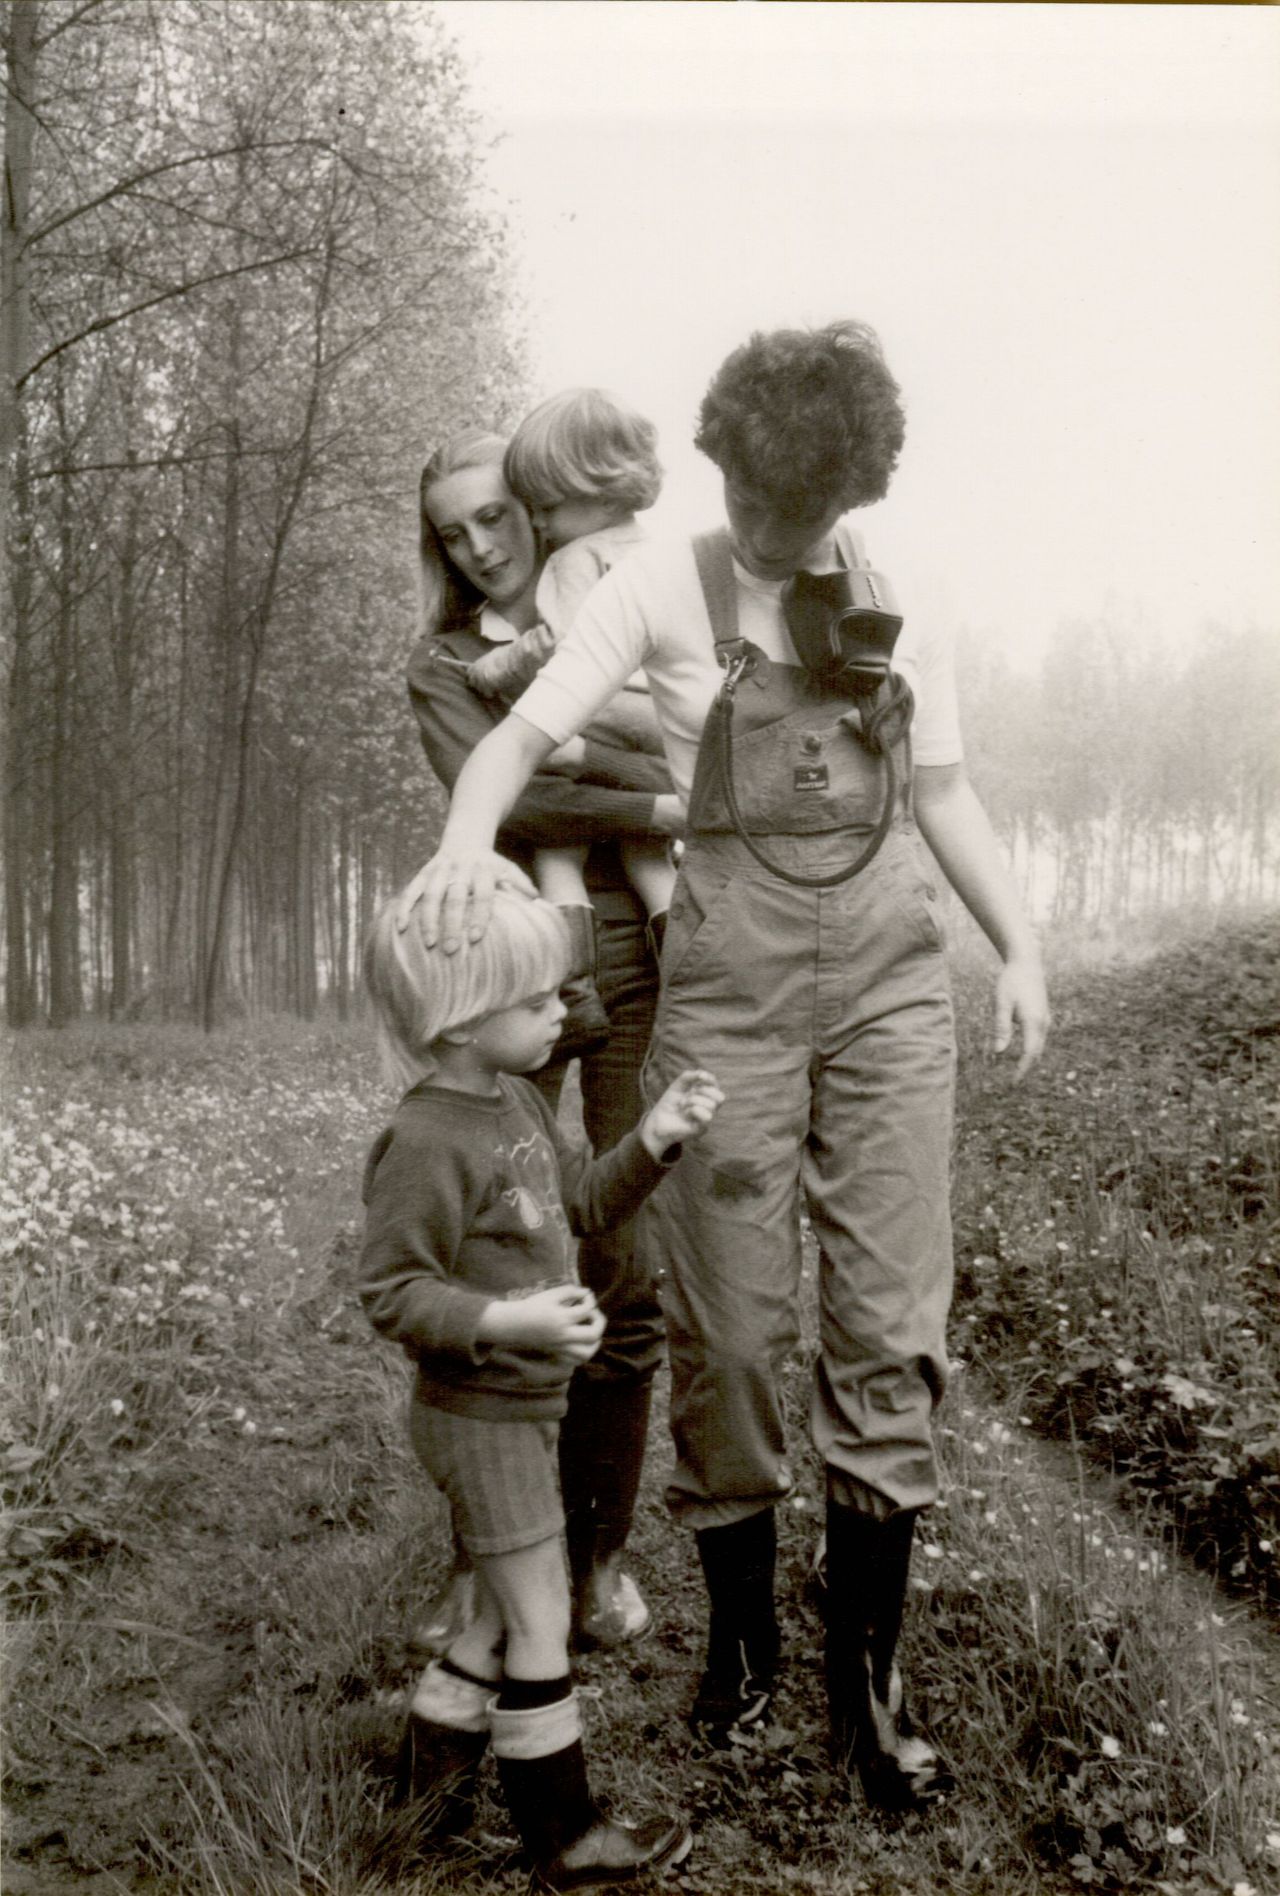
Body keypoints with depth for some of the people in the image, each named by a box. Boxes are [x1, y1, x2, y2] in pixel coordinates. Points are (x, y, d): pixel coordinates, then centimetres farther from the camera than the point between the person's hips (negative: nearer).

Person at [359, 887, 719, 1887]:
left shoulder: (517, 1100, 4)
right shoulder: (426, 1142, -25)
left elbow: (582, 1202, 12)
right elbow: (392, 1292, -24)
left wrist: (655, 1139, -3)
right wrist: (506, 1322, -35)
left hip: (526, 1406, 9)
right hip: (483, 1418, -9)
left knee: (512, 1613, 21)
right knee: (541, 1625, 3)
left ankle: (438, 1760, 40)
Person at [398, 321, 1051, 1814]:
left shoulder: (898, 609, 10)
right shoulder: (661, 589, 0)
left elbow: (942, 797, 15)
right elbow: (520, 736, -9)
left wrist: (1020, 944, 4)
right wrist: (468, 834, -31)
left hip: (890, 982, 3)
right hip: (724, 988, -2)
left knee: (891, 1331, 0)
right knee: (728, 1329, 3)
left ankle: (865, 1686, 14)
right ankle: (739, 1634, 26)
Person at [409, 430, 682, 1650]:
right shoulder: (441, 666, 12)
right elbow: (501, 803, -6)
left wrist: (584, 749, -15)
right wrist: (655, 808, -13)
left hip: (636, 960, 0)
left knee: (625, 1271, 0)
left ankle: (599, 1553, 15)